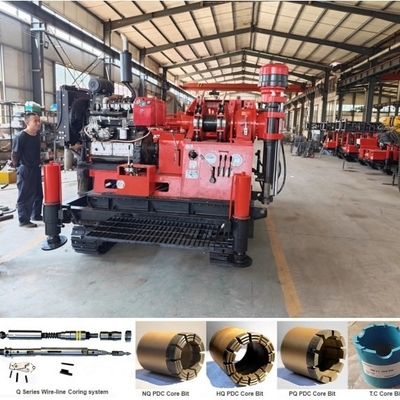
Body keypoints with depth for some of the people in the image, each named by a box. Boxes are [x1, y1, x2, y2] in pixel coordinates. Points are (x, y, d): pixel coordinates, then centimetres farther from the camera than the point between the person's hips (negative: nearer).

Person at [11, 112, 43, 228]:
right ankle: (23, 220, 9)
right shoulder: (20, 137, -18)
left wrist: (38, 164, 15)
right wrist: (19, 167, -3)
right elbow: (14, 155, -12)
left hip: (36, 169, 8)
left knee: (38, 194, 17)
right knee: (25, 196, -1)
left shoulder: (37, 135, 4)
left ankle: (36, 215, 33)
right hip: (25, 171, -8)